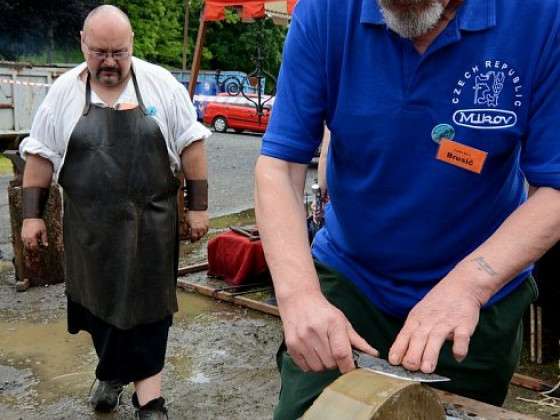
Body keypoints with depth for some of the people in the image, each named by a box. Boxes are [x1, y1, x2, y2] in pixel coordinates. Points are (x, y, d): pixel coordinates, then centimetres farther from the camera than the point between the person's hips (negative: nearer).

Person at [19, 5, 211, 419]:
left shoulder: (162, 84, -3)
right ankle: (116, 369, 35)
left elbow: (191, 145, -1)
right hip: (90, 228, 2)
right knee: (99, 304, 12)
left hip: (150, 224, -2)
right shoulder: (63, 92, 2)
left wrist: (198, 206, -3)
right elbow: (40, 155, 6)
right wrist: (32, 214, 3)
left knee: (146, 306, 1)